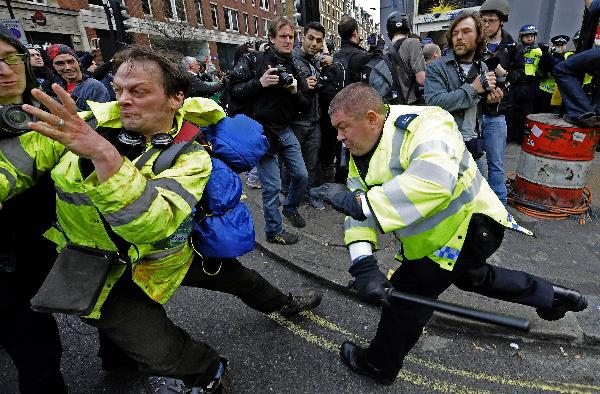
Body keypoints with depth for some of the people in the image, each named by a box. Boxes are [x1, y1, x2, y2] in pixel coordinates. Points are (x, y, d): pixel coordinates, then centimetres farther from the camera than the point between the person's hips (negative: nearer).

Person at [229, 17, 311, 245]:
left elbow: (304, 106, 9)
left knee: (301, 175, 11)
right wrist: (260, 83, -20)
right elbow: (234, 91, -8)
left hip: (285, 131, 6)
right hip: (262, 131, -6)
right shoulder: (255, 60, -3)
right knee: (272, 186, -2)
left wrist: (295, 92, -10)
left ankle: (291, 208, 40)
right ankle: (274, 232, 17)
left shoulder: (294, 68, 11)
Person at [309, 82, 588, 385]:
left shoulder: (424, 125, -29)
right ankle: (551, 296, 53)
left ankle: (380, 365, 24)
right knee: (471, 277, 30)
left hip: (468, 226, -9)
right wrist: (363, 266, -29)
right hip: (432, 237, 9)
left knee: (406, 292, -2)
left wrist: (358, 202, -48)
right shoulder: (360, 158, -5)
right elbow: (358, 216, -14)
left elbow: (432, 182, -49)